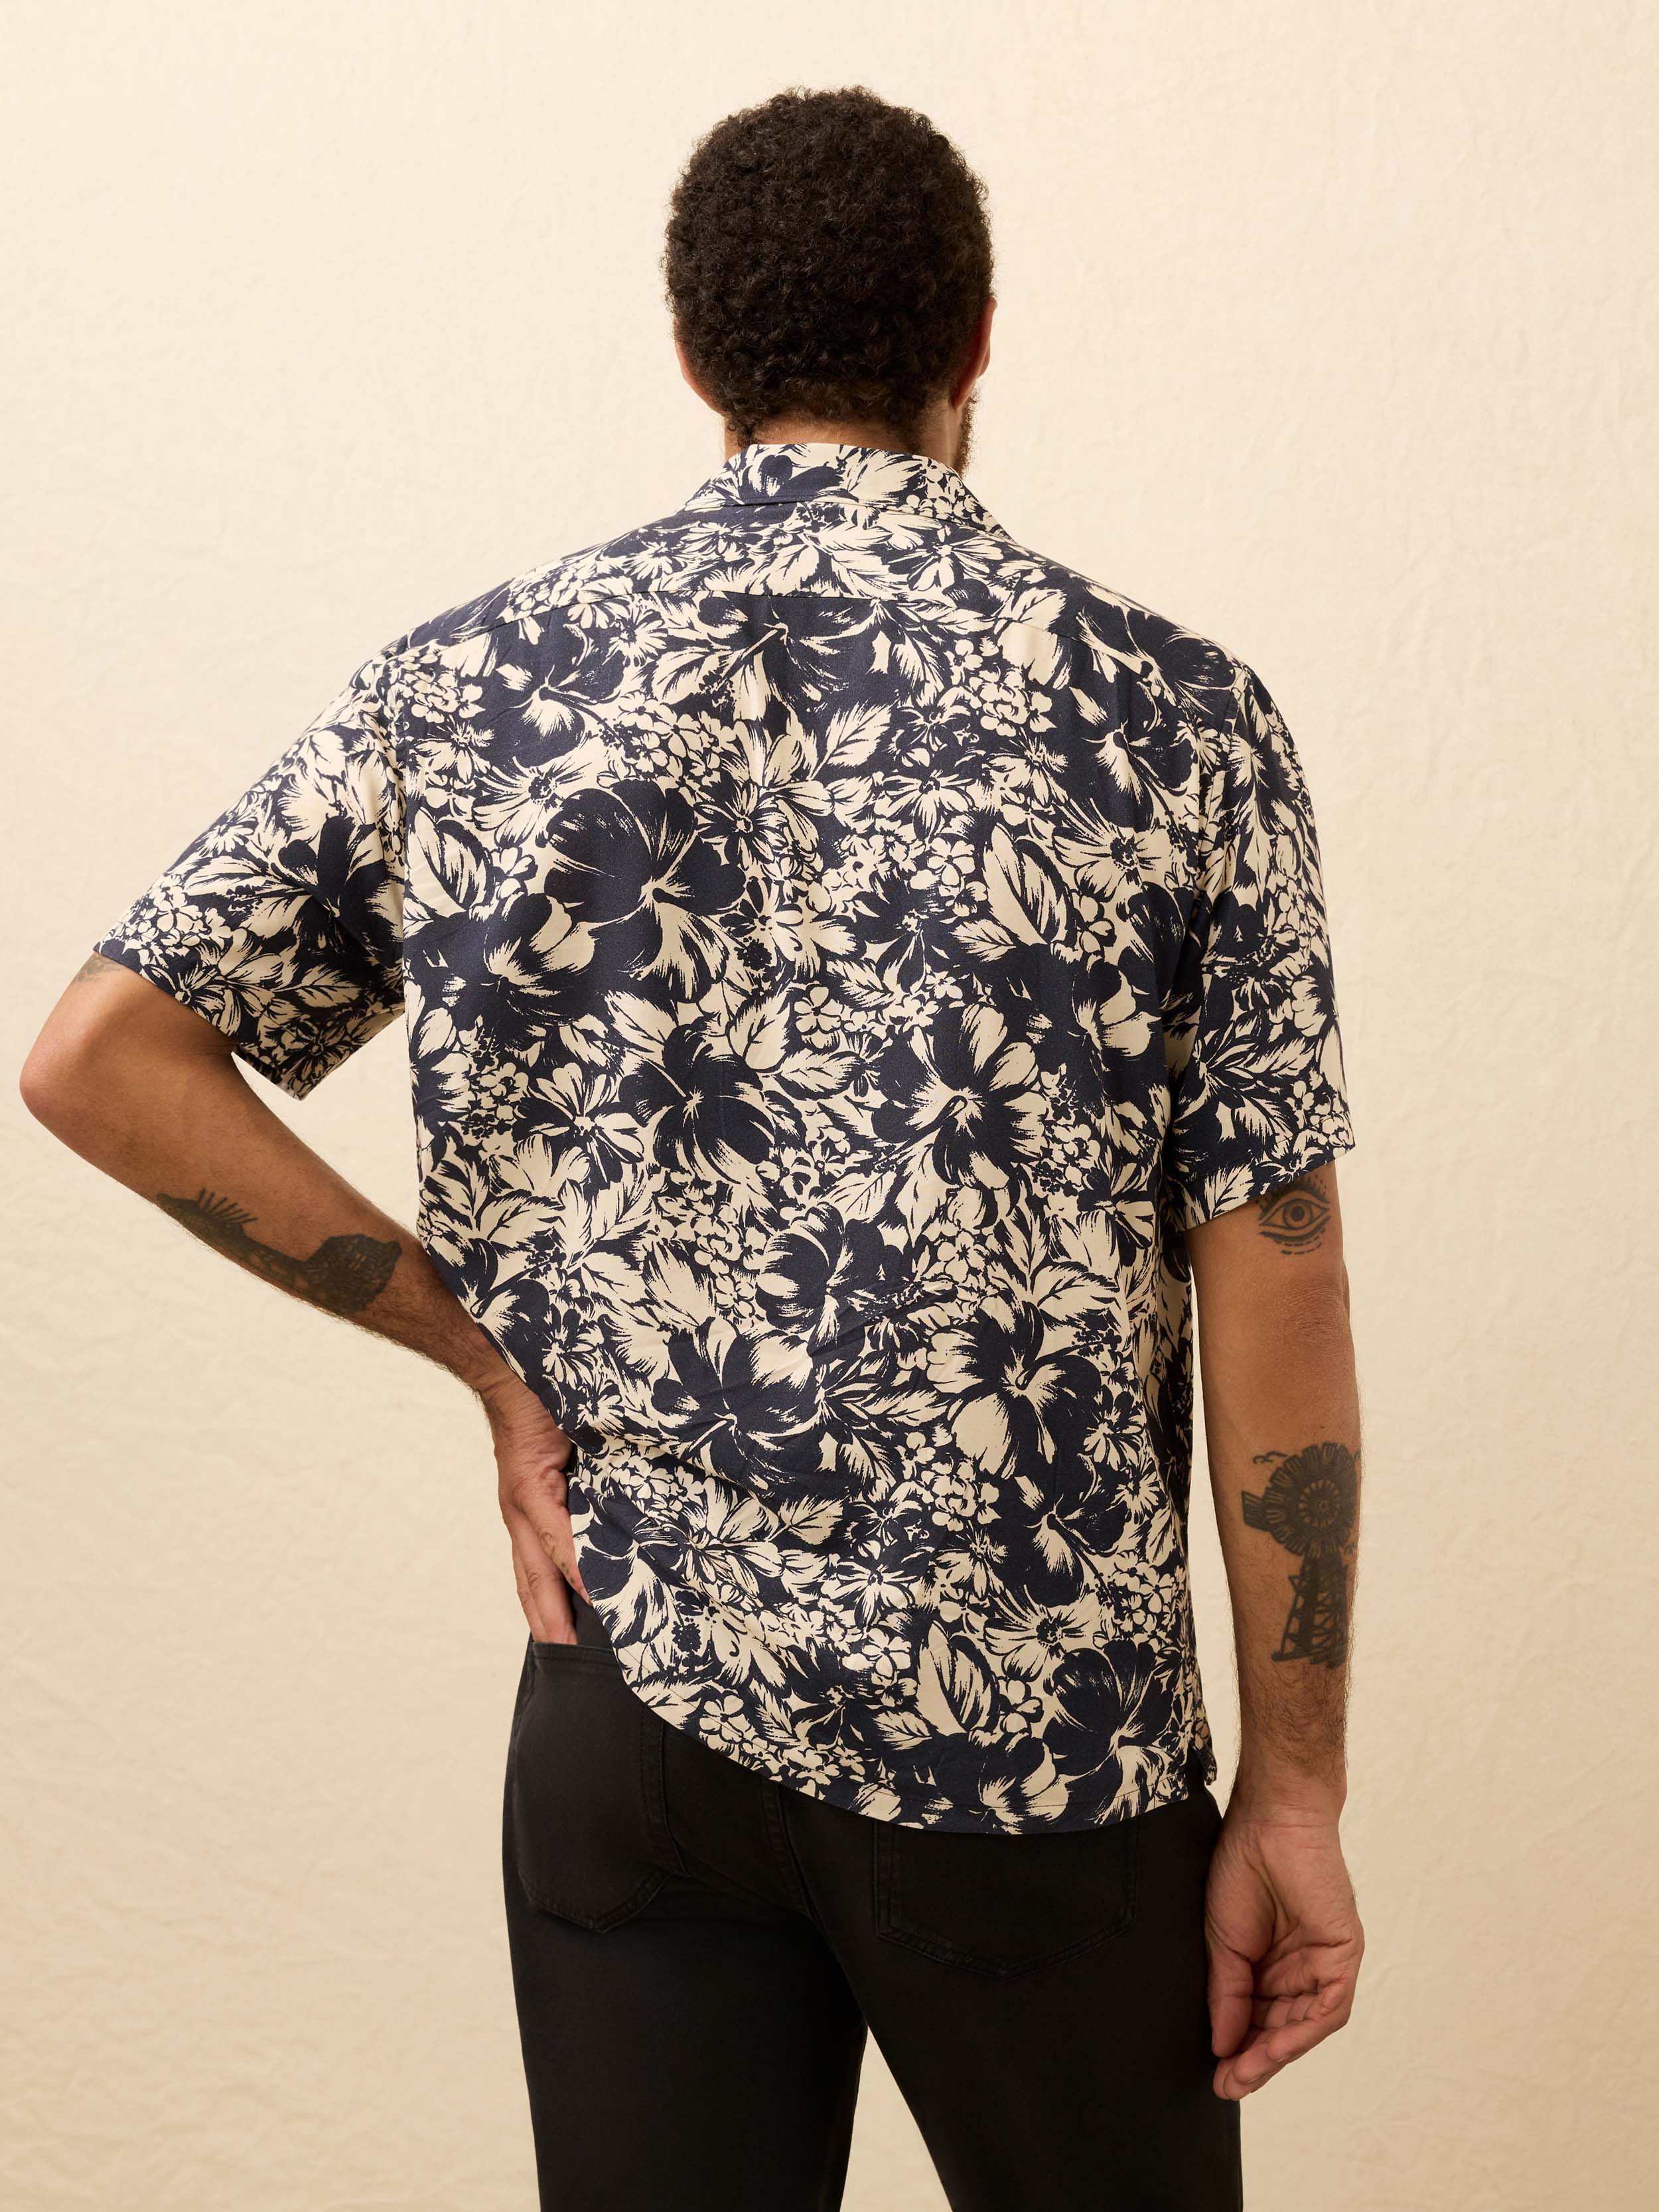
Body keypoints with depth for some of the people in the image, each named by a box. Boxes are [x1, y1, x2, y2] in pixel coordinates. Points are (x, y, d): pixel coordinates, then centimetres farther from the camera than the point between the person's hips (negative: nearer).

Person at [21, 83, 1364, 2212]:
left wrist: (491, 1352, 1)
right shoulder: (1171, 713, -6)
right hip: (1041, 1722, -1)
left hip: (634, 1705, 2)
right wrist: (1295, 1793, 0)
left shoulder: (470, 687, 1)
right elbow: (1274, 1303, -7)